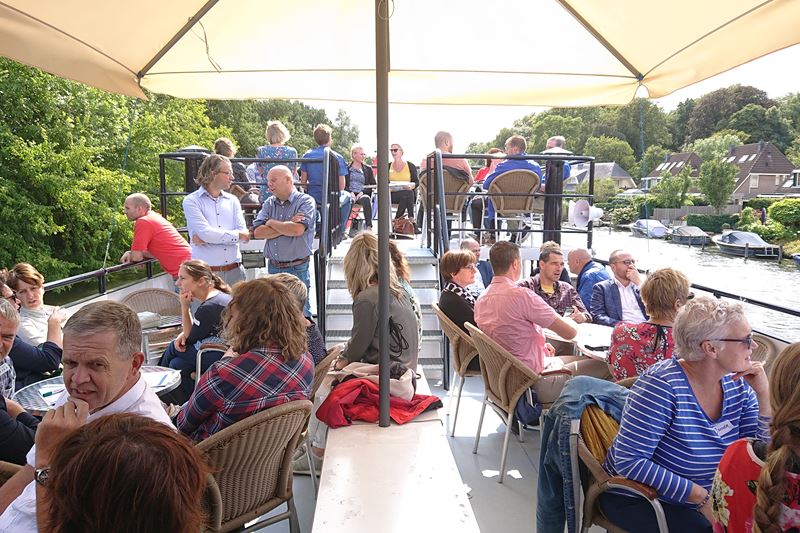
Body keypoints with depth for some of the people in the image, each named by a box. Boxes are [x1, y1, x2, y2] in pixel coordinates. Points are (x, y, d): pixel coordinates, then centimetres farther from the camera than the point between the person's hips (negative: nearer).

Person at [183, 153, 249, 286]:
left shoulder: (232, 200, 12)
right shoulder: (191, 201, 0)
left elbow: (243, 233, 0)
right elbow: (205, 233, -13)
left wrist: (207, 239, -10)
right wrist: (237, 235, -2)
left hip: (234, 271, 4)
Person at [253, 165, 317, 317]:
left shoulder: (305, 201, -5)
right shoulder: (269, 203, 11)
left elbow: (297, 229, -22)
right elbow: (257, 232, -2)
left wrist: (272, 223, -5)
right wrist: (287, 226, -11)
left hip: (297, 269, -5)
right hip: (273, 268, 5)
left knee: (300, 313, 1)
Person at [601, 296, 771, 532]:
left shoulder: (738, 384, -2)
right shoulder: (663, 385, -23)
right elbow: (629, 461, -26)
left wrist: (764, 396, -13)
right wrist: (701, 497, -26)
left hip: (709, 497, 6)